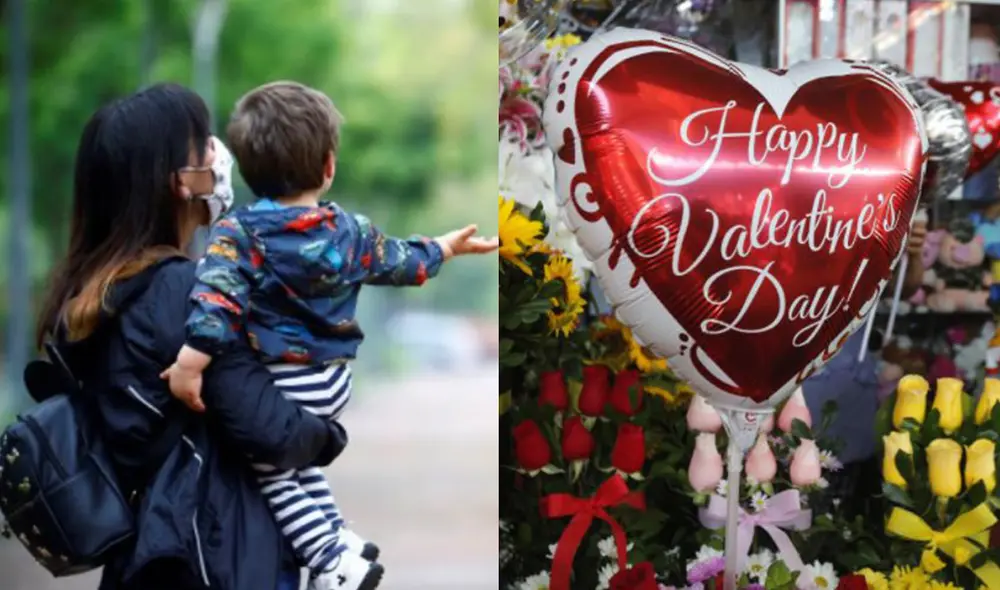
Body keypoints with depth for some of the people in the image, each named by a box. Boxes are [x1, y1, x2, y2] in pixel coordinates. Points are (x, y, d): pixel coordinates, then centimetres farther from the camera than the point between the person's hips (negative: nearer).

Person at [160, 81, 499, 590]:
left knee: (271, 473, 12)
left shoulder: (236, 233, -14)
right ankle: (340, 539, 24)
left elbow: (218, 293, -30)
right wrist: (446, 247, 37)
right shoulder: (350, 232, 0)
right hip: (333, 381, 5)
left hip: (279, 388, -5)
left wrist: (191, 359, -38)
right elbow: (402, 262, 17)